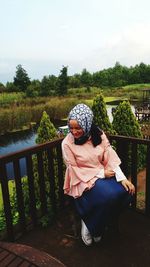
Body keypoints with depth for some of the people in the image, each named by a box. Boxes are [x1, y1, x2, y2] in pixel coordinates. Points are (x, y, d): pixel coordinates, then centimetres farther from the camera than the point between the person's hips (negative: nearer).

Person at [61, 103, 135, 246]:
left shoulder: (99, 134, -5)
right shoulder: (67, 143, -15)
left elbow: (111, 157, -6)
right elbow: (75, 171, -12)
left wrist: (122, 178, -19)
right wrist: (101, 173, -16)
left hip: (105, 174, 5)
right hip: (83, 179, -4)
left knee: (125, 192, -20)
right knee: (109, 196, -30)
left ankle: (101, 222, 5)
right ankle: (89, 223, 1)